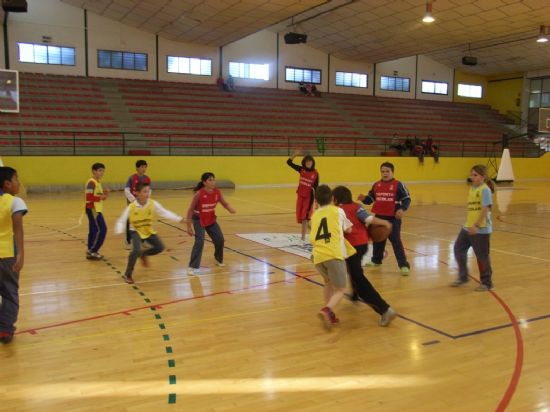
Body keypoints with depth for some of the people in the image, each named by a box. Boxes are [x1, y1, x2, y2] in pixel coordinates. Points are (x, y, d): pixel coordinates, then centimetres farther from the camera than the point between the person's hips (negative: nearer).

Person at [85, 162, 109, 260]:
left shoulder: (98, 182, 14)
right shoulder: (91, 182, -16)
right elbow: (89, 197, -25)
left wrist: (104, 194, 3)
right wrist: (101, 197, -20)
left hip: (96, 209, 10)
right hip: (93, 209, -10)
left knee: (94, 230, 12)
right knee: (101, 229, -10)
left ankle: (91, 251, 18)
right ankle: (92, 251, -4)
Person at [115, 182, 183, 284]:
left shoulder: (153, 204, -17)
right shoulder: (131, 207, -24)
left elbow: (165, 212, -14)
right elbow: (121, 221, -18)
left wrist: (179, 219, -22)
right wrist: (119, 232, -36)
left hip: (149, 231, 4)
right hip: (136, 231, -4)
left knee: (160, 247, -6)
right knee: (136, 251, -25)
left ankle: (144, 254, 27)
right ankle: (128, 275, -4)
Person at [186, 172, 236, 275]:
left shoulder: (217, 192, -14)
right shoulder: (199, 194, -27)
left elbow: (225, 203, -1)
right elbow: (190, 210, -20)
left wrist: (230, 209, -25)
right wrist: (189, 226, -20)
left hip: (211, 219, 5)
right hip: (198, 220, -5)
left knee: (220, 239, 7)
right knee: (199, 242, -19)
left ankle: (218, 260, 34)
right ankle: (192, 267, -13)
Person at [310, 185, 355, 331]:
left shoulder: (314, 215, 22)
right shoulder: (338, 211, 11)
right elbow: (348, 229, 21)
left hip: (318, 256, 4)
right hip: (334, 255, -4)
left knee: (328, 283, 29)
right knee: (340, 290, 4)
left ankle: (329, 314, 19)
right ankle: (326, 310, -22)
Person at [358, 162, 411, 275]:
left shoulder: (398, 184, -8)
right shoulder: (376, 185, 6)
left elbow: (407, 198, -8)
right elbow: (370, 199, 11)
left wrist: (402, 209, -24)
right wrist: (364, 198, -11)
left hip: (393, 217, -5)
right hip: (379, 216, 5)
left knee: (396, 240, -7)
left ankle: (404, 265, -3)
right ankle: (376, 260, 39)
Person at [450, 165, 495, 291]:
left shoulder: (485, 189, -13)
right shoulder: (472, 188, 11)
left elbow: (485, 209, -20)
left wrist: (476, 225, -25)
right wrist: (469, 224, 16)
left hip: (481, 229, -8)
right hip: (468, 227, 8)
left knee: (482, 256, 2)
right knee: (458, 248, 11)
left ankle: (486, 283, 19)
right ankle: (463, 277, 27)